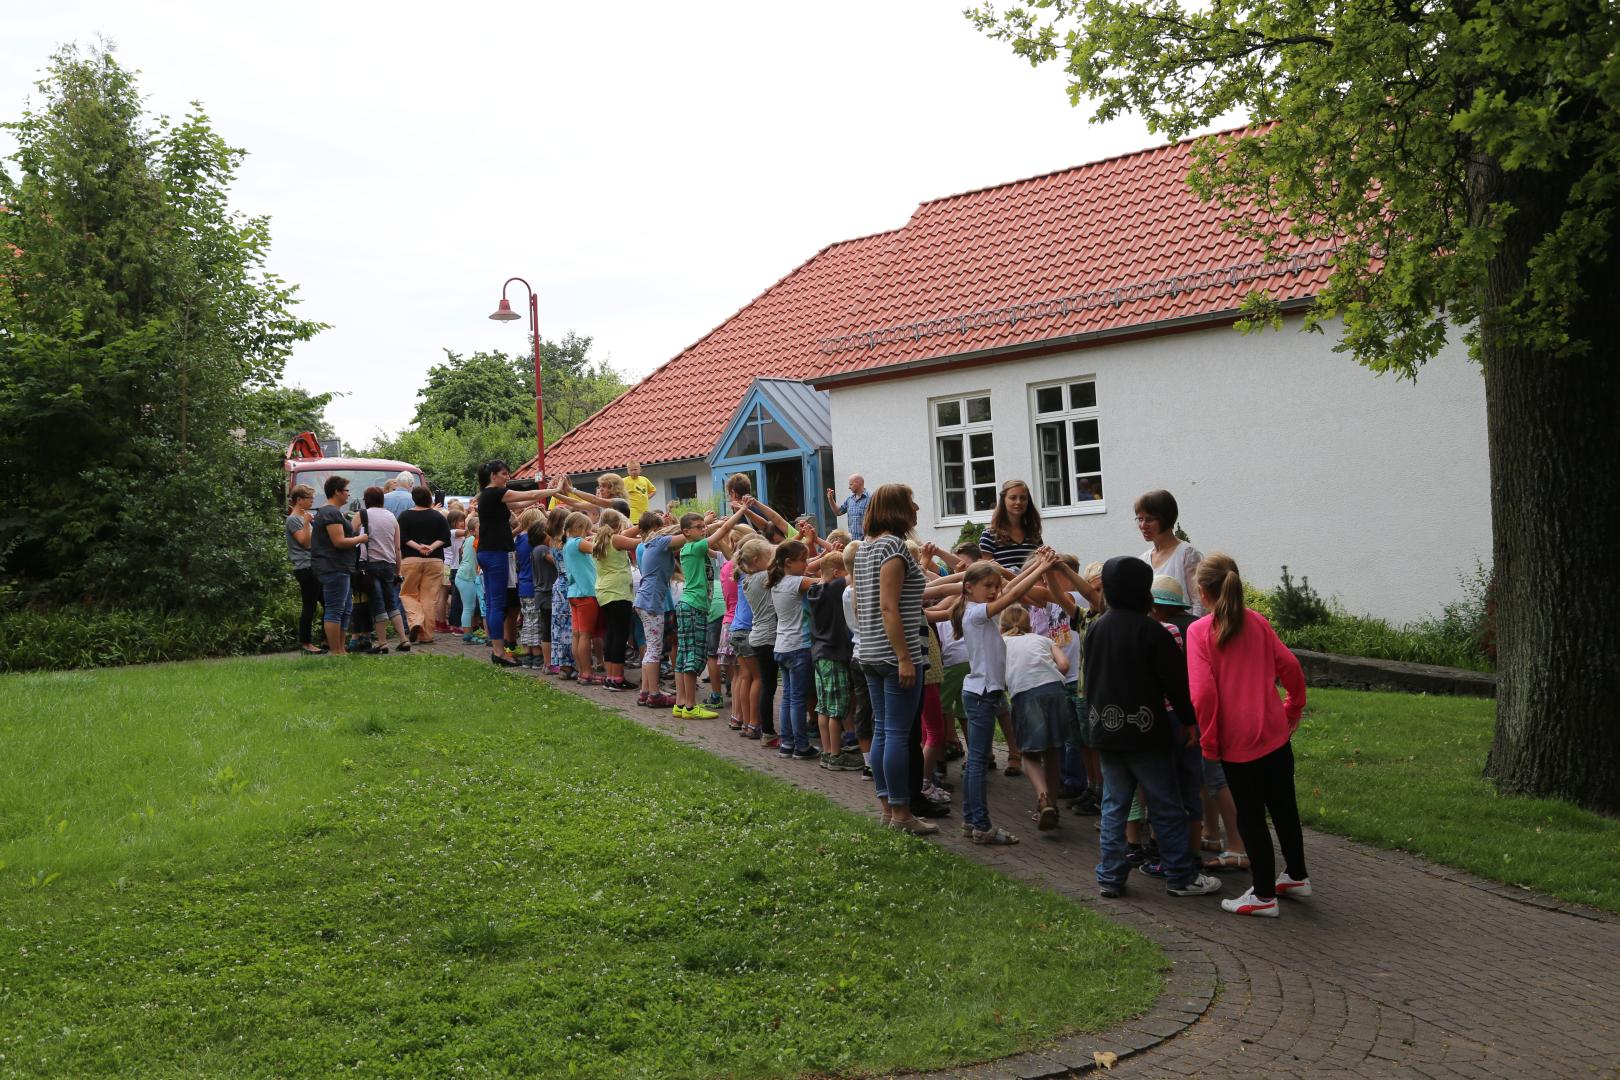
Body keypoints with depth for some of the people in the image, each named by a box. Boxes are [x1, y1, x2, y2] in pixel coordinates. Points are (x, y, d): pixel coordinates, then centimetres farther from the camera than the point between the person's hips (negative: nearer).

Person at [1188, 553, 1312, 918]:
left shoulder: (1199, 631, -11)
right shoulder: (1258, 622, 3)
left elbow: (1203, 692, -18)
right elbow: (1290, 667, 3)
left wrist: (1209, 741, -8)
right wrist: (1293, 710, 18)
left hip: (1237, 741, -5)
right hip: (1276, 733, 5)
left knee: (1250, 816, 6)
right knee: (1284, 806, 20)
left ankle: (1263, 895, 14)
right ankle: (1296, 875, 35)